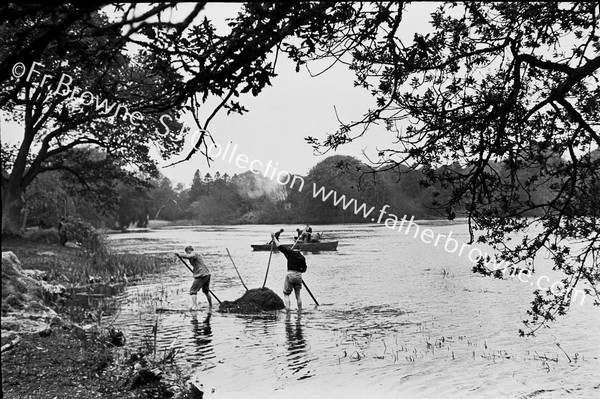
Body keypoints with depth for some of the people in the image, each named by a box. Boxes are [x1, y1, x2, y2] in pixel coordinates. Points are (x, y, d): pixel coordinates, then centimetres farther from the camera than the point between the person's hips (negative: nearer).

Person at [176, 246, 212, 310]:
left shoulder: (194, 253, -5)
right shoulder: (198, 254, 24)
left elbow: (189, 256, -28)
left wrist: (179, 254, -21)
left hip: (201, 275, -10)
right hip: (207, 274, 10)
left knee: (193, 290, -8)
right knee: (206, 290, 25)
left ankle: (194, 306, -19)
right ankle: (210, 306, 35)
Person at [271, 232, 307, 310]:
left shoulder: (291, 252, -3)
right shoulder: (302, 258, 10)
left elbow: (280, 247, -6)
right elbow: (304, 269, 16)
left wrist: (274, 238, 3)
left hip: (290, 274, -4)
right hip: (299, 275, 5)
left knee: (286, 294, 2)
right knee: (298, 295, 15)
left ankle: (288, 309, -12)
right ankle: (300, 310, 17)